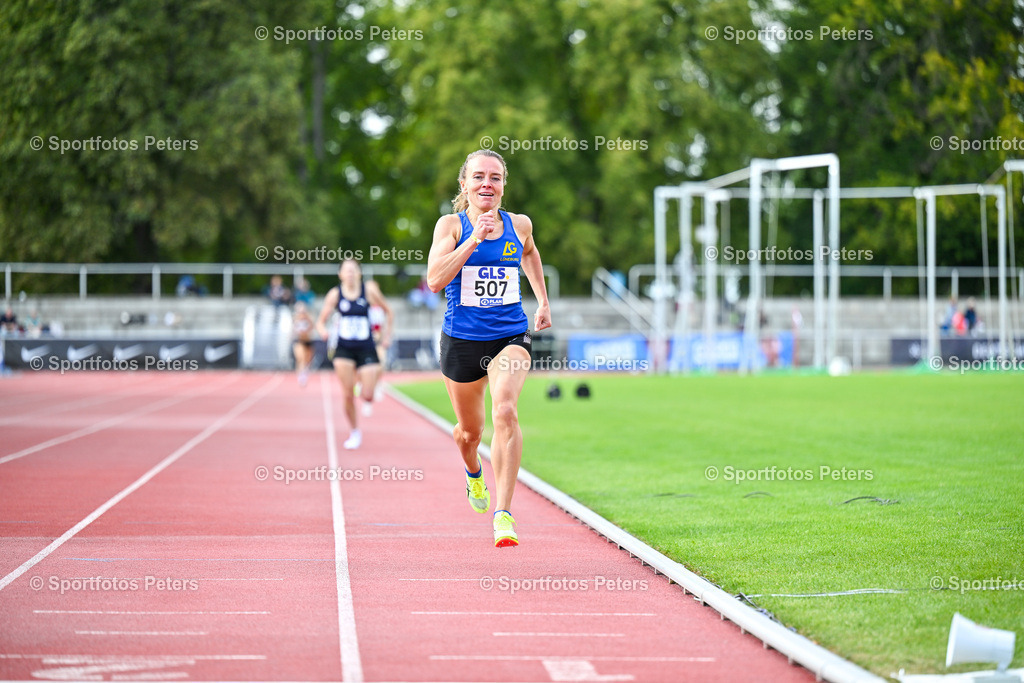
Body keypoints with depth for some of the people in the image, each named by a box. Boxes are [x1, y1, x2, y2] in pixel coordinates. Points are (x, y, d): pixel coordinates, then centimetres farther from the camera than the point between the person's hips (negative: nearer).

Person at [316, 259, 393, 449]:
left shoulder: (369, 290, -4)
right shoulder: (335, 294, -2)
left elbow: (388, 311, 11)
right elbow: (321, 321, 2)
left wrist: (387, 332, 4)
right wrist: (322, 330, -19)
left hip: (366, 349, 0)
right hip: (344, 349, 0)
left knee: (367, 395, -11)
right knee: (348, 395, -5)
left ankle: (366, 396, 29)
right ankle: (355, 432, 15)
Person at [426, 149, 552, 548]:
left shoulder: (519, 225, 2)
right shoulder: (451, 225, -7)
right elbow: (435, 280, -21)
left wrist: (543, 302, 25)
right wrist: (474, 238, -25)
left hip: (510, 337, 0)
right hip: (462, 339, 0)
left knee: (505, 412, -26)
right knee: (470, 430, 17)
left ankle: (503, 513, -28)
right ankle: (473, 472, 55)